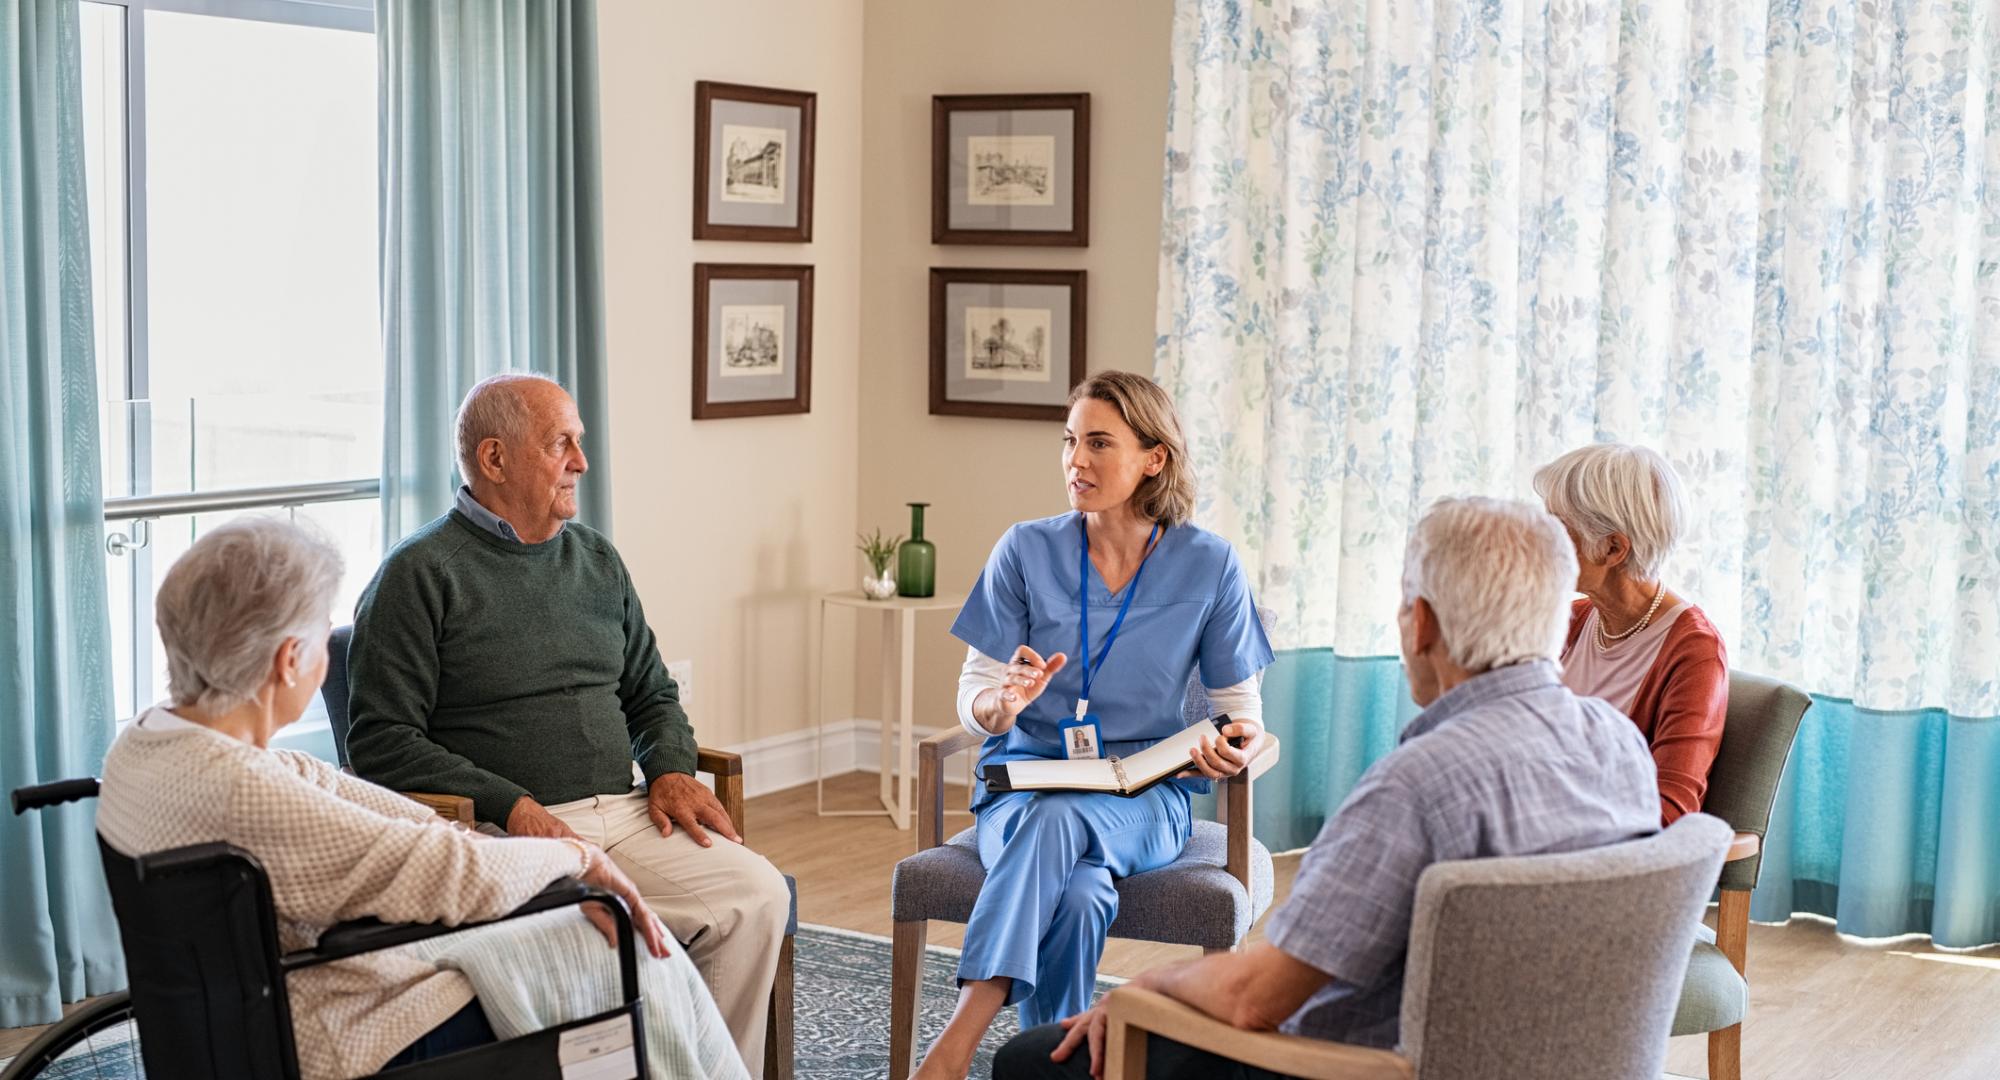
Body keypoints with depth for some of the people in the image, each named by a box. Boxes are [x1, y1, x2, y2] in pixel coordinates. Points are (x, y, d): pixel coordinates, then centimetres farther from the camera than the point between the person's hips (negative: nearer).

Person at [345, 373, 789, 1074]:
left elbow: (652, 693, 29)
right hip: (503, 831, -6)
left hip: (624, 816, 6)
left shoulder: (596, 559, 21)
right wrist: (511, 806, -16)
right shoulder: (419, 575, 0)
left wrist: (670, 769, 6)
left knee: (757, 896, -19)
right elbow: (381, 741, -6)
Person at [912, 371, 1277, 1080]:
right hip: (1024, 781, 1)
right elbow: (973, 701, 3)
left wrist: (1240, 743, -17)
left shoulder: (1208, 565, 0)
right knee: (1080, 895, -37)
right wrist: (1005, 703, -21)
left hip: (1144, 792, -1)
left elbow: (1241, 704, 7)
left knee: (1058, 818, -38)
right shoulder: (1027, 551, 1)